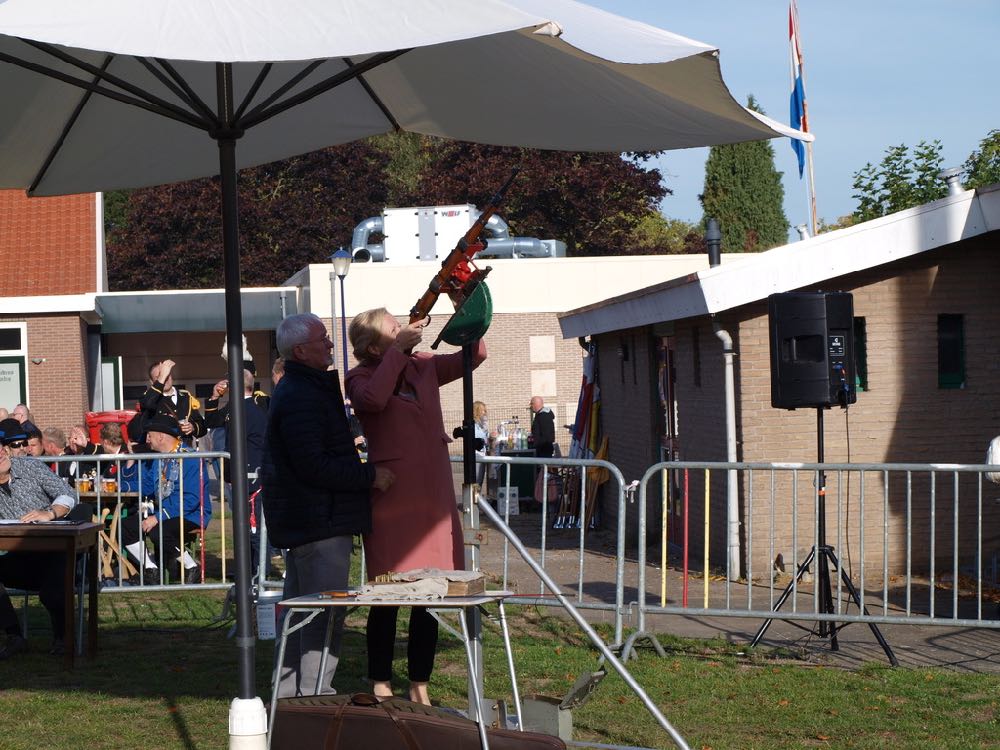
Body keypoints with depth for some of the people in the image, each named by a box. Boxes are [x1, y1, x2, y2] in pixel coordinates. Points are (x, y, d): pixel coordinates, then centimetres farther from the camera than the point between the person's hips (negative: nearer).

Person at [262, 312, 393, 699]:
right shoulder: (301, 398, -20)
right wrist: (369, 475, -18)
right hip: (319, 521, -12)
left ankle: (289, 694, 27)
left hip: (301, 521, 12)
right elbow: (314, 465, -25)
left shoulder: (309, 388, 15)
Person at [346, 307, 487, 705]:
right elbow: (374, 398, -28)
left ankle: (419, 688, 15)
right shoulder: (361, 379, -5)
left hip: (433, 497, 5)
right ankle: (381, 686, 11)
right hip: (391, 500, -5)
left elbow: (474, 354, 15)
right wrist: (399, 349, -19)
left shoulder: (423, 366, 12)